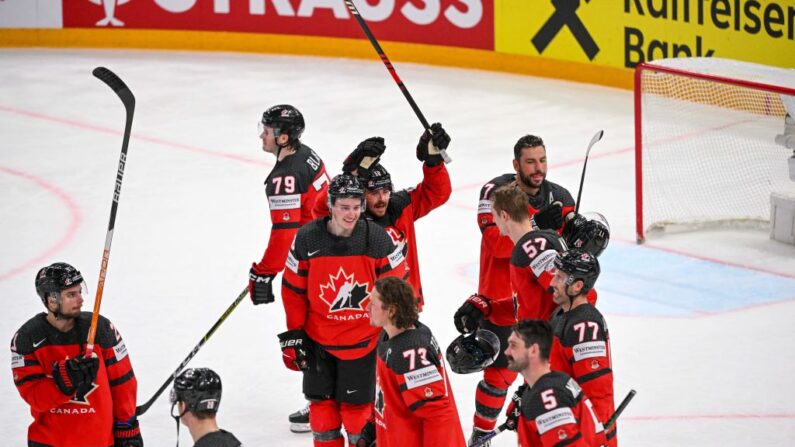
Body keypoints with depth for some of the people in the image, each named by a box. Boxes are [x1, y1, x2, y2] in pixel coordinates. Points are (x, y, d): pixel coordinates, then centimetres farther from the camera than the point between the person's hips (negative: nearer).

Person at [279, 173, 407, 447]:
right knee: (322, 403, 10)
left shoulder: (377, 239, -12)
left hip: (364, 341, -2)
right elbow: (293, 290, 0)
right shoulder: (307, 240, -10)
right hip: (318, 341, 2)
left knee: (357, 405, 3)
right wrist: (294, 335, 1)